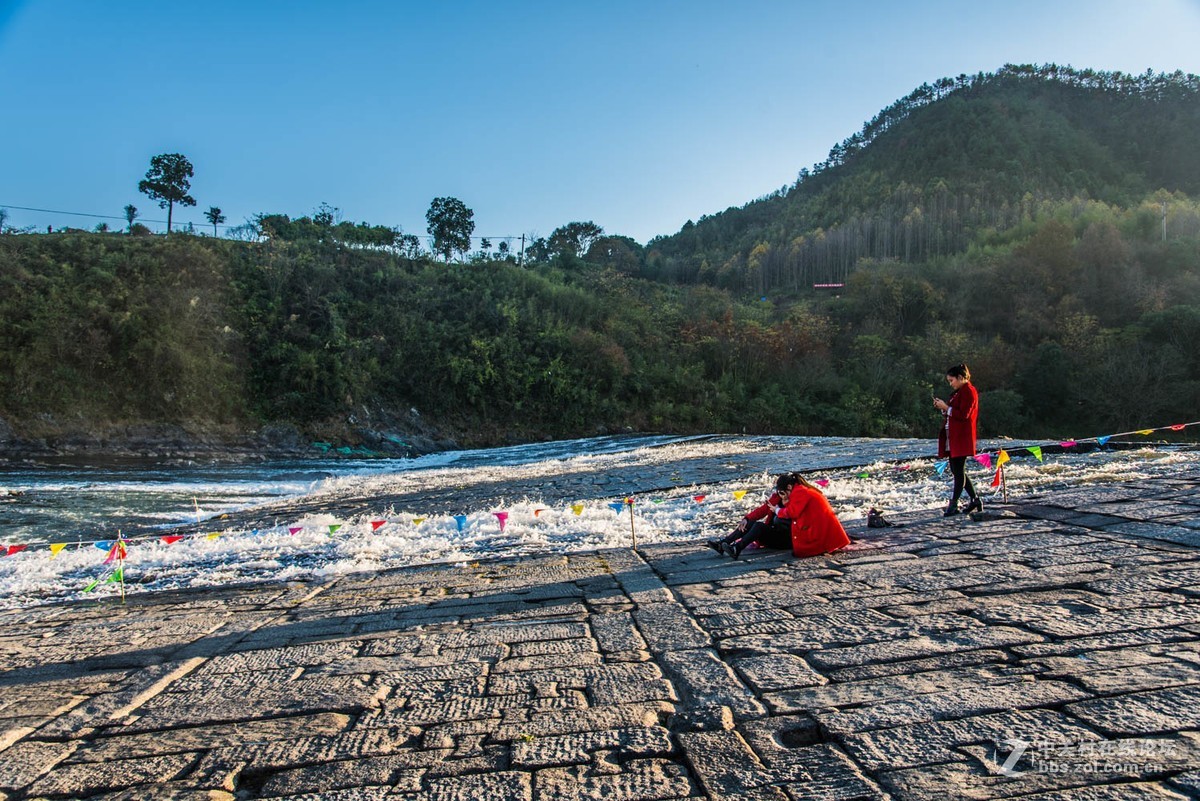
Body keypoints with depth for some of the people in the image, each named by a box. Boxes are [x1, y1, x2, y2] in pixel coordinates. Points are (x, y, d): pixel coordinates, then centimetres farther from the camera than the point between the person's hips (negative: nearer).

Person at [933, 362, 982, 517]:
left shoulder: (969, 392, -11)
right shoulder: (958, 392, 19)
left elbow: (963, 415, -19)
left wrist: (946, 407, -15)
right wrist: (943, 407, 7)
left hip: (961, 438, -10)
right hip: (953, 438, 10)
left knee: (959, 471, -7)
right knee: (956, 471, 13)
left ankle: (953, 505, -6)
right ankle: (975, 500, 22)